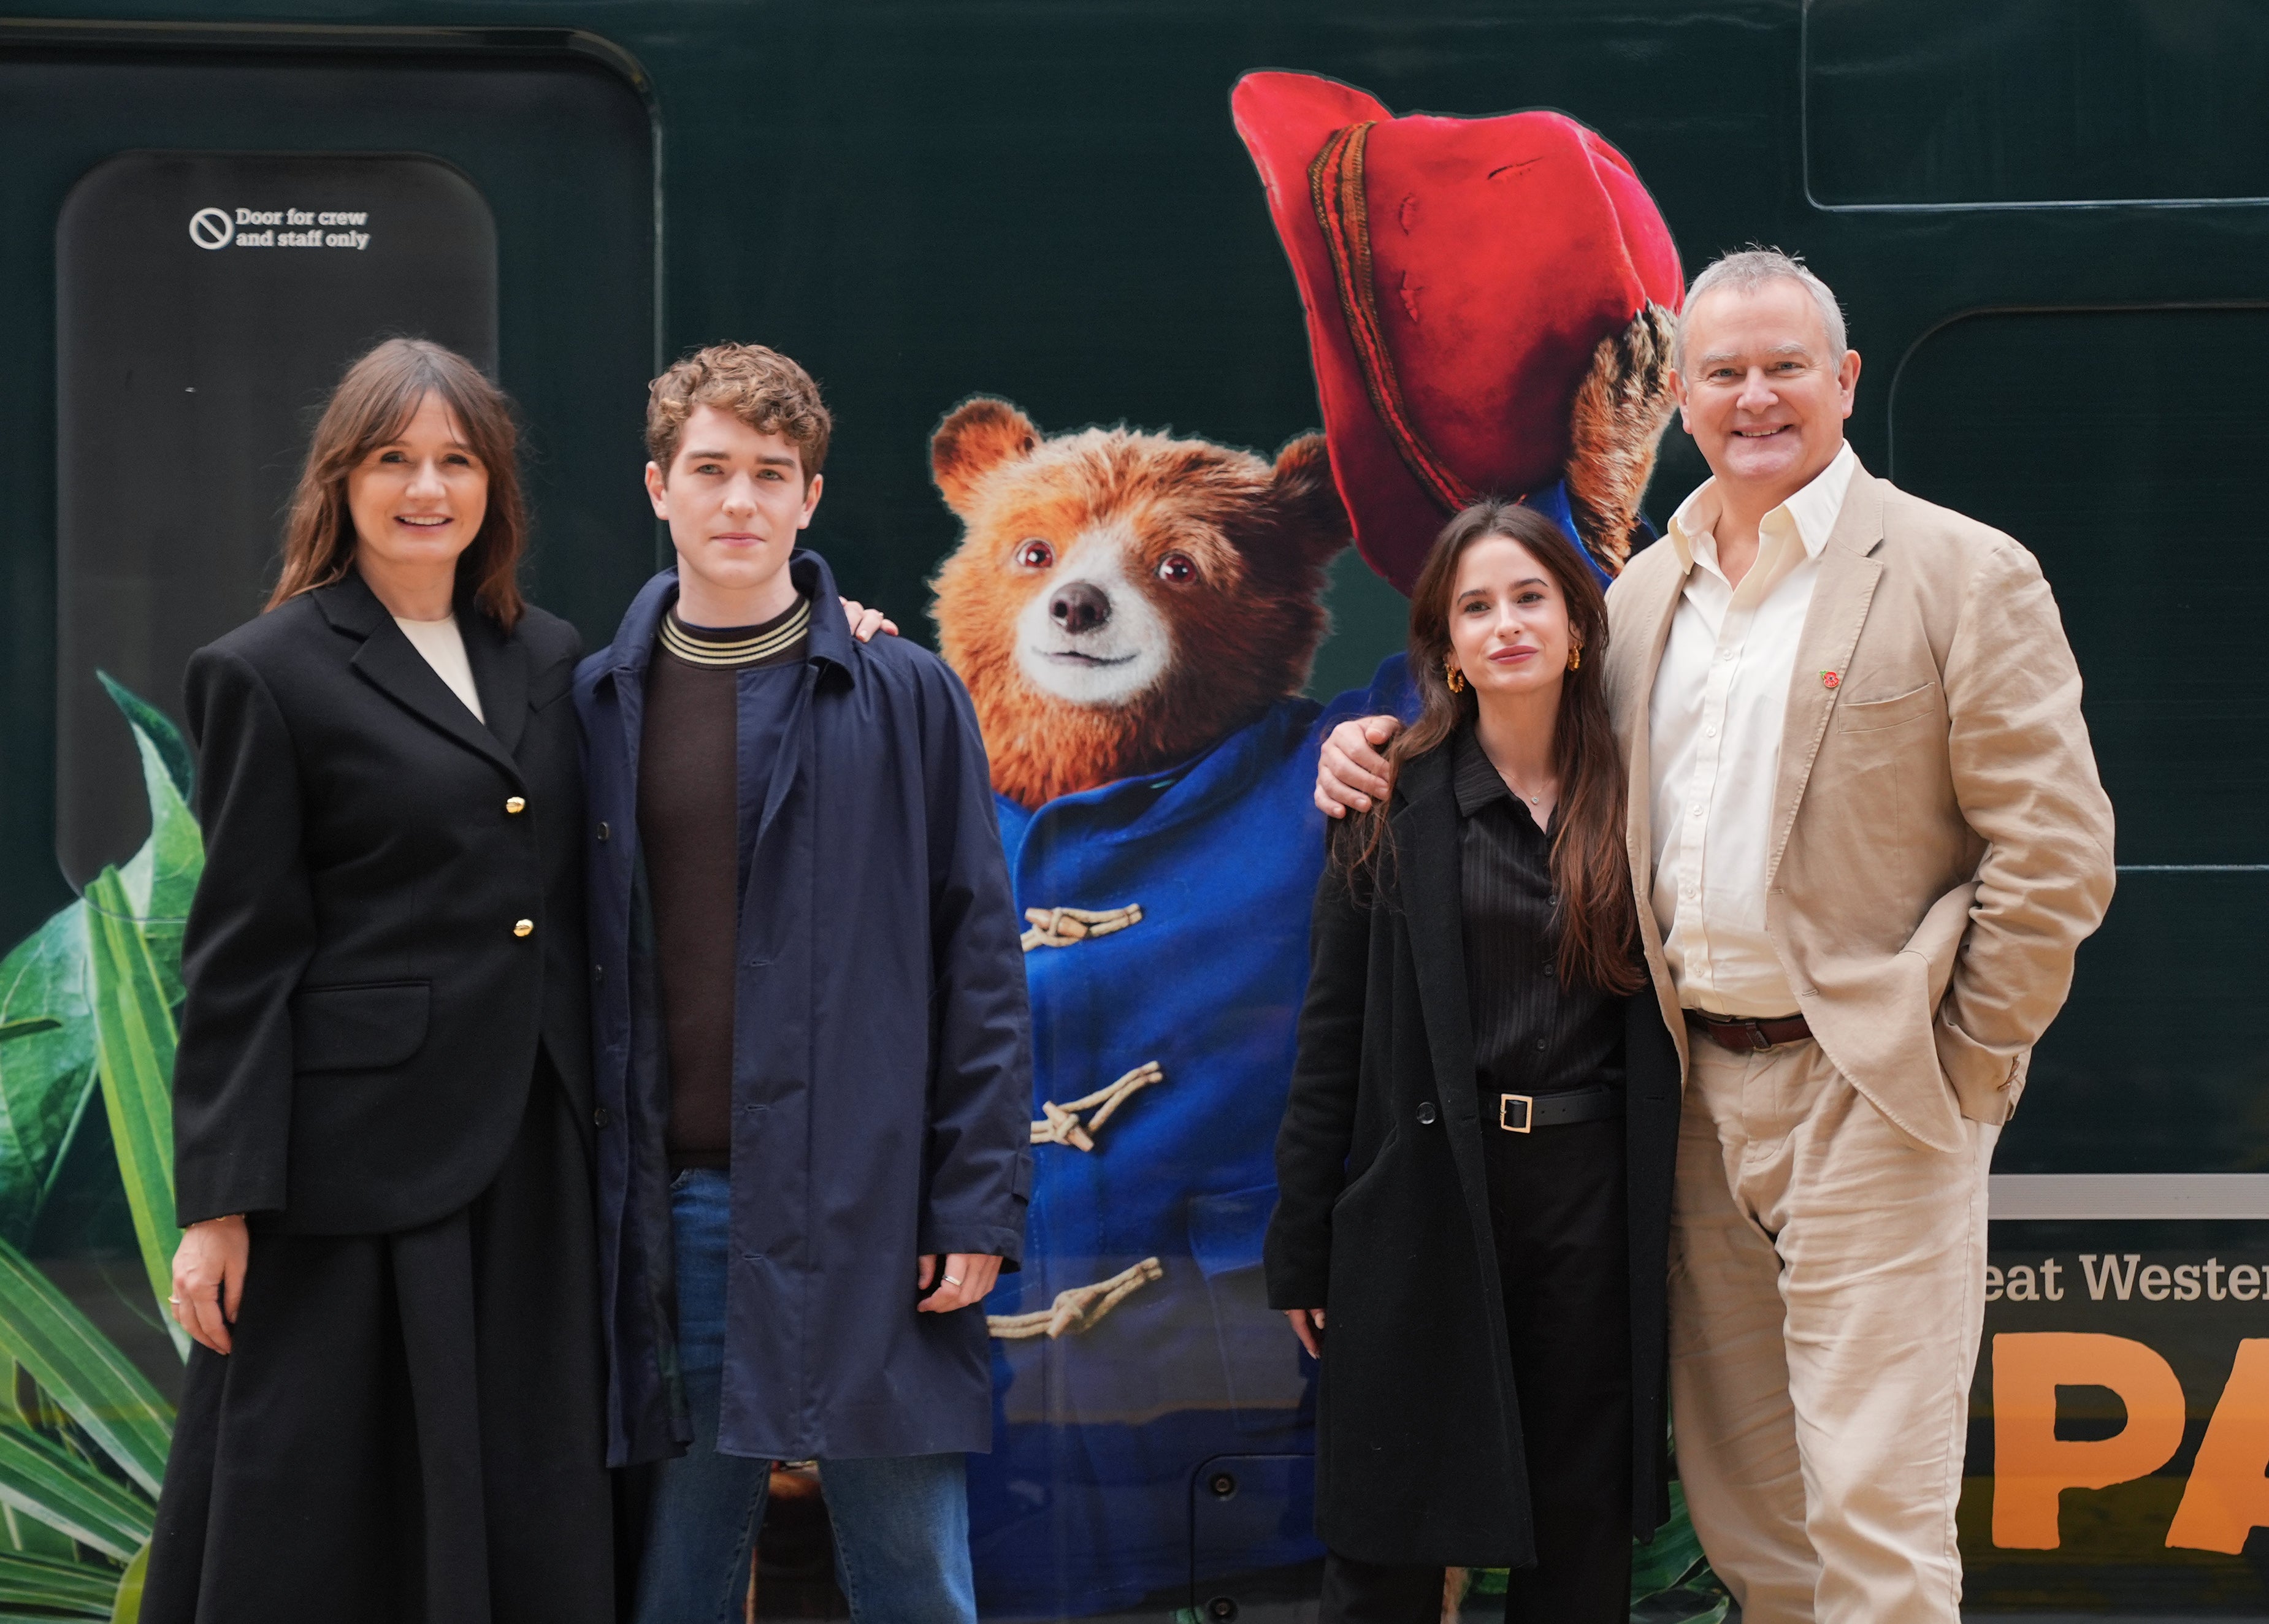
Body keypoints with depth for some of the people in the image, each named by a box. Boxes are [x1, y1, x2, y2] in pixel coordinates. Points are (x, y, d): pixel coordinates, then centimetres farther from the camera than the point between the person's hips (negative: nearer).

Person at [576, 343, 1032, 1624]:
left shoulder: (907, 700, 2)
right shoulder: (599, 706, 9)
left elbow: (980, 961, 0)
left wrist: (979, 1202, -6)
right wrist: (581, 1201, 5)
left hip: (866, 1206, -2)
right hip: (672, 1211, 2)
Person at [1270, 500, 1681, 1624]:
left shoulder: (1633, 799, 5)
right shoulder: (1395, 803, 1)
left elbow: (1659, 1013, 8)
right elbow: (1333, 1027, 1)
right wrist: (1301, 1245, -2)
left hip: (1592, 1196, 2)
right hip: (1428, 1193, -1)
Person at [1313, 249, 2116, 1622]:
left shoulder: (1963, 575, -5)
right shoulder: (1645, 593, 13)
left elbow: (2056, 852, -8)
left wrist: (1966, 1071, -9)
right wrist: (1391, 750, 8)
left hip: (1868, 1095, -6)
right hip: (1703, 1093, 6)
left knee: (1871, 1511, -9)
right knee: (1745, 1511, 12)